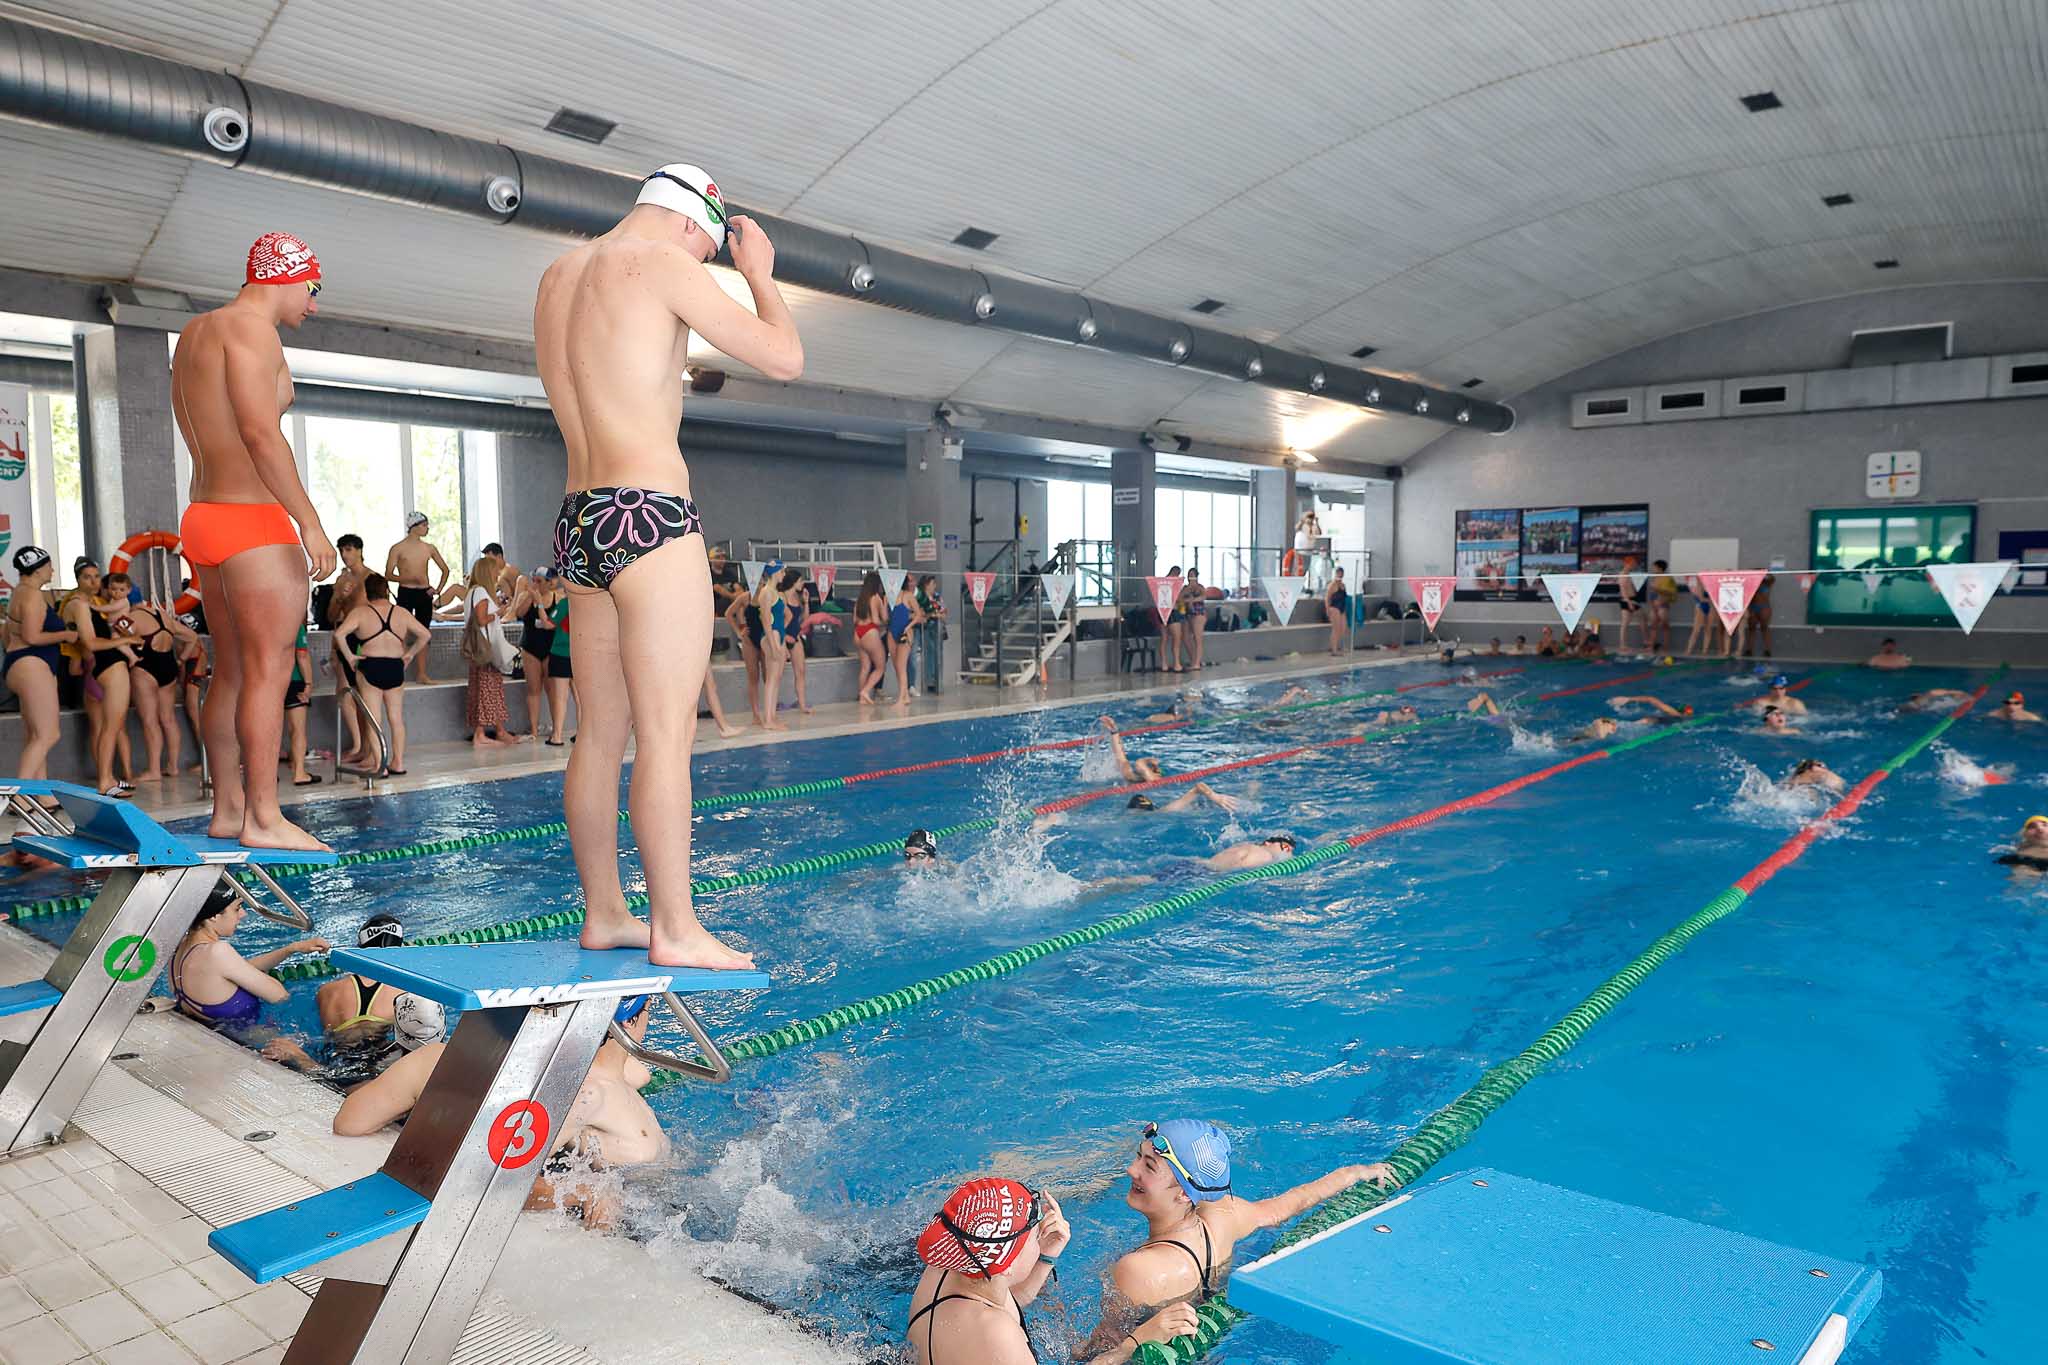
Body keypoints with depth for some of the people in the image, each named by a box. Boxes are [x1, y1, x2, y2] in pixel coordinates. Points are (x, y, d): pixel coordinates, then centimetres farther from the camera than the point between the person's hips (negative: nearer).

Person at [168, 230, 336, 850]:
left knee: (232, 671, 11)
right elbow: (261, 433, -20)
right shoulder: (251, 328, -9)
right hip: (253, 521, -10)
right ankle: (263, 817, -9)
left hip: (203, 517, 10)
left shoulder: (195, 332, 21)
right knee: (268, 669, -9)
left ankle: (227, 809, 15)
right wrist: (311, 521, -21)